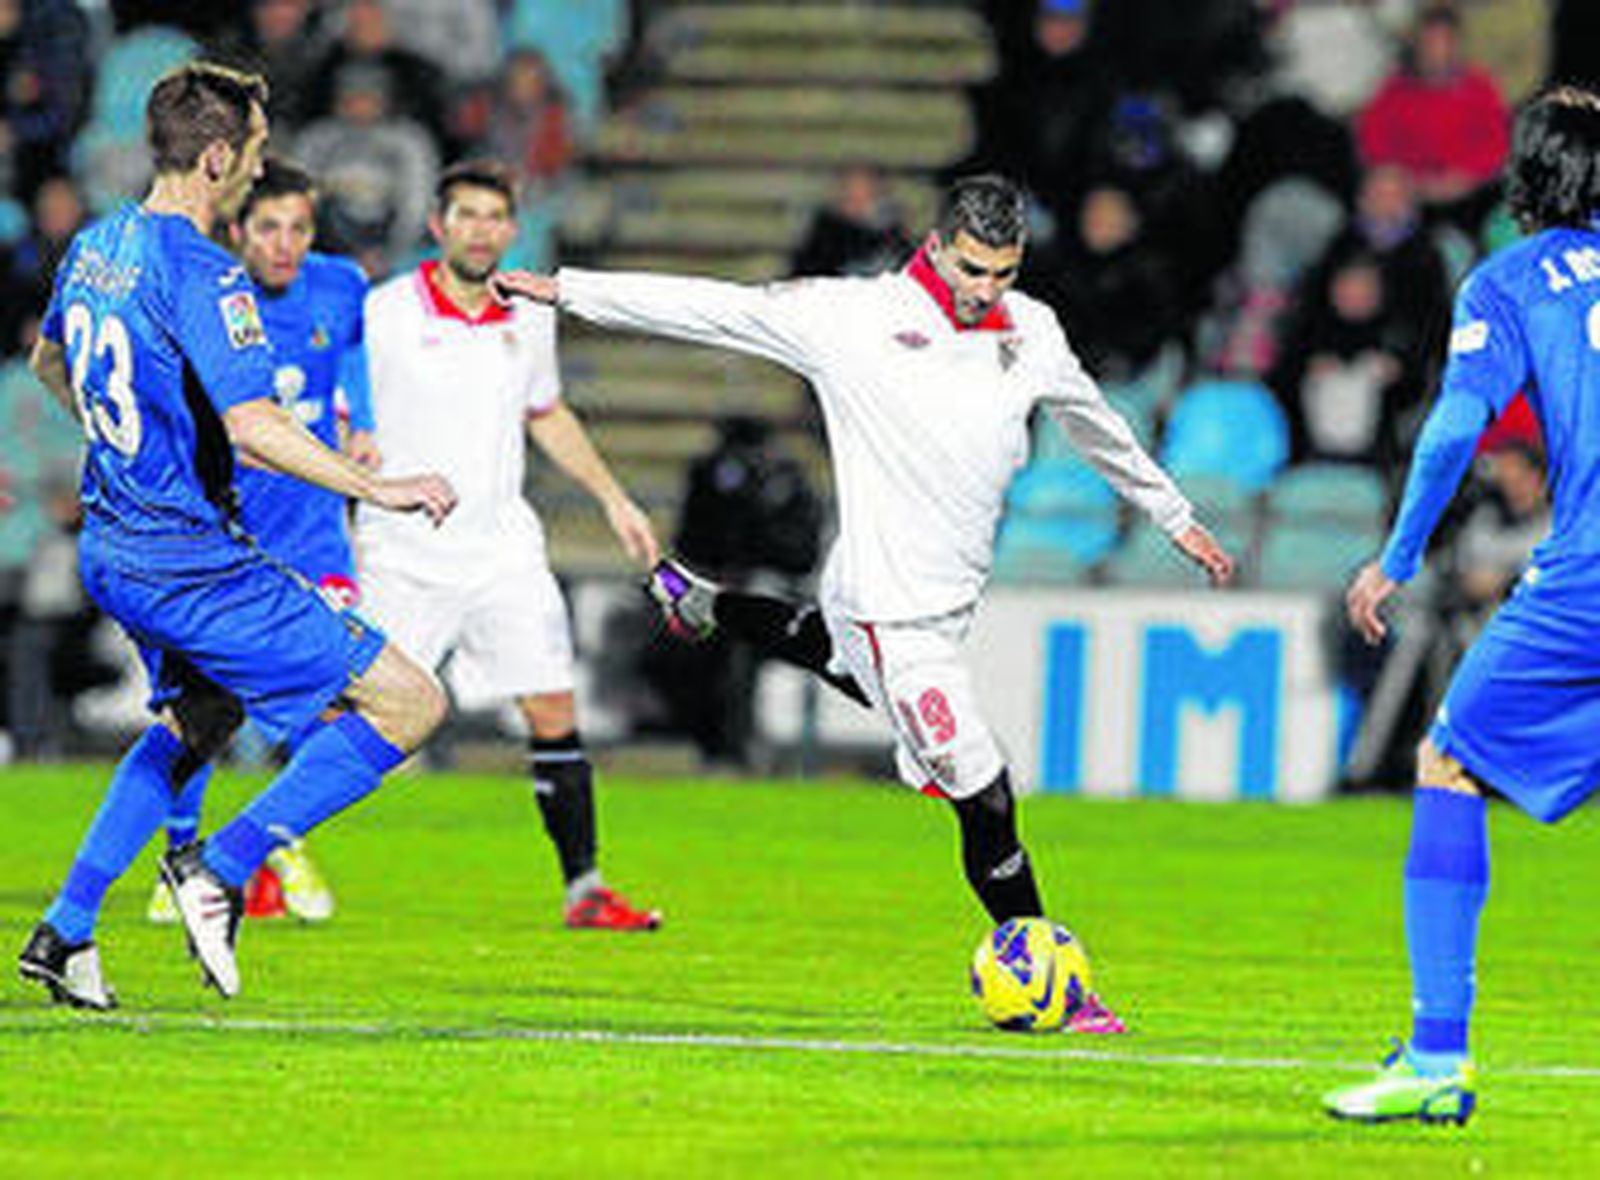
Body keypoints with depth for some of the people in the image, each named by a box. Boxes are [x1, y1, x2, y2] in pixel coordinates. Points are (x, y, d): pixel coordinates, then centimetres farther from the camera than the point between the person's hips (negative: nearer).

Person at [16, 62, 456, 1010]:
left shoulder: (97, 247, 8)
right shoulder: (202, 275, -20)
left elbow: (49, 361, 27)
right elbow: (253, 426, -29)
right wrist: (376, 488, -25)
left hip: (113, 552, 9)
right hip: (193, 565, -9)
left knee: (200, 715, 32)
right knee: (408, 703, -5)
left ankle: (65, 933, 25)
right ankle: (222, 869, -7)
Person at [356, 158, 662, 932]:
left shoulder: (529, 320, 7)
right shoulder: (383, 315, -7)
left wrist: (612, 497, 22)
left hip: (503, 550, 4)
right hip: (402, 553, -4)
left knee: (552, 712, -4)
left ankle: (584, 888, 0)